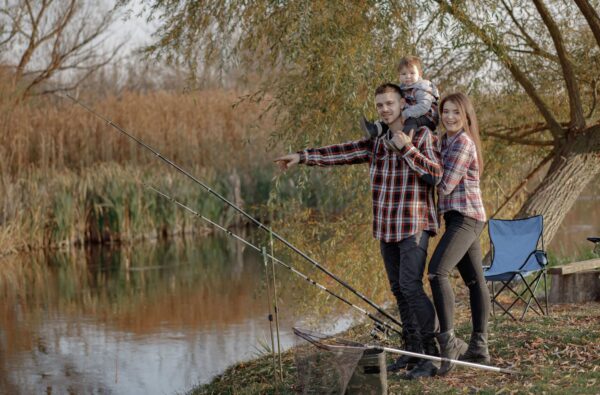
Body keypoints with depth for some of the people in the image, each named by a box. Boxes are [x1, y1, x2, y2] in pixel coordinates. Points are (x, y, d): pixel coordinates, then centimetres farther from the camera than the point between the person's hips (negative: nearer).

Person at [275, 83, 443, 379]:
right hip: (387, 228, 7)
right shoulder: (376, 143, 13)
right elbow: (341, 152, 9)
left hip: (414, 225, -6)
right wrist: (302, 157, 2)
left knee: (410, 285, -16)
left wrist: (406, 148, -21)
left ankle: (432, 354, -13)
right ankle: (412, 349, 15)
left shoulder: (422, 135, -5)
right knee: (399, 289, 7)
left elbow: (435, 174, -15)